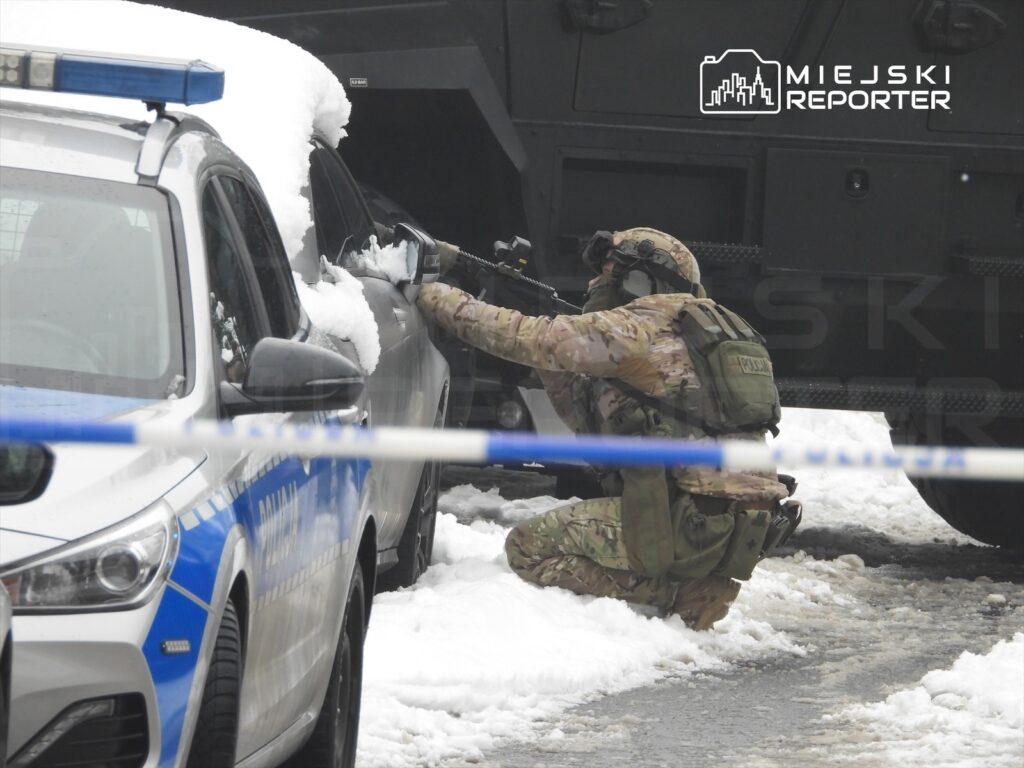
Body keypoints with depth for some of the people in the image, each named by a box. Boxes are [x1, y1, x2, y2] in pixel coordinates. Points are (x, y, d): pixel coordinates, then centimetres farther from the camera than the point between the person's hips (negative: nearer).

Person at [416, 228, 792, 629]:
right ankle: (696, 586, 8)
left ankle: (680, 595, -8)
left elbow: (528, 338, -8)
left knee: (529, 547, -2)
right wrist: (547, 357, 19)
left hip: (688, 518, -9)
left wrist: (442, 298, 3)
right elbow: (589, 415, 26)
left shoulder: (644, 326, -5)